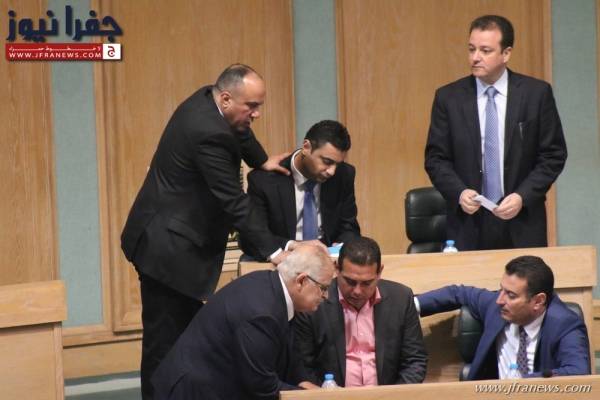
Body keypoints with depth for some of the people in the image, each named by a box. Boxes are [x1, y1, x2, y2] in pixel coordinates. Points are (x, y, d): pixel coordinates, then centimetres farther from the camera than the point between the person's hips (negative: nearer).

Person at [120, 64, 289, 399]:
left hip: (172, 241, 10)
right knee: (166, 339, -5)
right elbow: (234, 203, -25)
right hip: (168, 248, -10)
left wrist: (262, 161, 32)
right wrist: (275, 251, -22)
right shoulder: (209, 133, -26)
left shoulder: (207, 101, 3)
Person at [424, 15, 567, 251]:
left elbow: (554, 154, 2)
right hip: (468, 224, 1)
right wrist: (459, 192, -13)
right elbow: (436, 158, 5)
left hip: (521, 224, 0)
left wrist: (523, 196, -10)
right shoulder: (448, 97, 3)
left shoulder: (537, 93, 1)